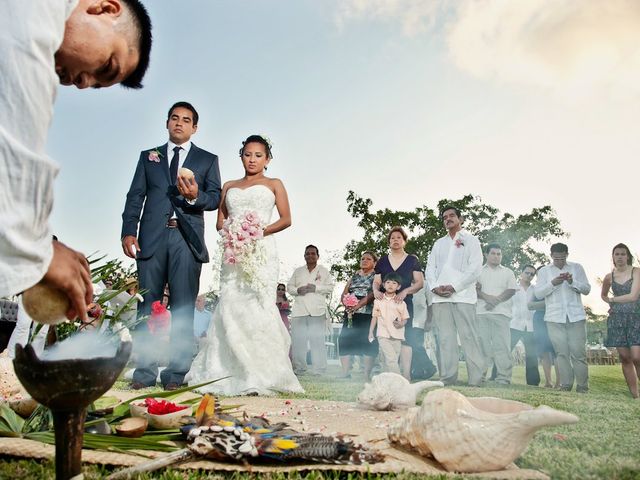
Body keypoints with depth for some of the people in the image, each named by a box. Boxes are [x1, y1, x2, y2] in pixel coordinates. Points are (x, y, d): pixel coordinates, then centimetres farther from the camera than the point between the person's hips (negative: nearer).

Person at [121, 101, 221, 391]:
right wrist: (128, 231, -2)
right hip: (152, 237, 2)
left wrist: (195, 196, -16)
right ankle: (144, 373, 6)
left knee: (183, 309, -3)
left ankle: (176, 374, 1)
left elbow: (215, 198, 6)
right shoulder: (148, 156, 21)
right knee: (147, 304, 0)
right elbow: (135, 196, 12)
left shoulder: (208, 160, 17)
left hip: (187, 238, -1)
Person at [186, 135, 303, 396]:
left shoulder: (273, 184, 15)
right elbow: (220, 221, 19)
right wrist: (229, 232, -4)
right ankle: (230, 374, -4)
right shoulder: (229, 186, 24)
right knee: (230, 305, -8)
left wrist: (261, 231, -10)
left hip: (261, 250, -3)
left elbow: (286, 219, 5)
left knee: (257, 305, -12)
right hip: (233, 252, 3)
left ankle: (260, 375, -9)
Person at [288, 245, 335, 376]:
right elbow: (289, 287, 17)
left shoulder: (324, 271, 13)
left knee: (317, 340, -6)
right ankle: (299, 369, 7)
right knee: (298, 340, -2)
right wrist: (297, 290, -4)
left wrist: (316, 288, -9)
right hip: (299, 310, 2)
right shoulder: (298, 271, 20)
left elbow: (330, 287, 5)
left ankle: (318, 370, -1)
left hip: (317, 310, -2)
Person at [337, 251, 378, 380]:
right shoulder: (354, 276, 22)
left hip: (368, 314, -4)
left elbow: (373, 294, -10)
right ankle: (345, 373, -2)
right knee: (345, 340, -5)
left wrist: (359, 305, -23)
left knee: (368, 342, -9)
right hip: (351, 314, 5)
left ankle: (367, 374, -5)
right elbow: (344, 293, 14)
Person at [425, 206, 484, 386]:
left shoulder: (471, 241, 10)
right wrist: (435, 287, -4)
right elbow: (430, 268, 16)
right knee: (445, 339, 1)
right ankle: (447, 379, 4)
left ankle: (476, 381, -6)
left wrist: (454, 287, -10)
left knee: (469, 337, -8)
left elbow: (475, 269, -2)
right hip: (440, 297, 4)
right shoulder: (439, 243, 23)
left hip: (463, 296, -4)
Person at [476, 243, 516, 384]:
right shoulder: (478, 271, 18)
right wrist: (487, 297, -13)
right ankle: (479, 375, 0)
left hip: (501, 312, 0)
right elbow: (474, 288, 5)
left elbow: (511, 290, 6)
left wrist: (496, 300, -9)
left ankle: (503, 377, -7)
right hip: (481, 312, 0)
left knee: (501, 345, -7)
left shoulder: (507, 273, 19)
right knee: (482, 343, -2)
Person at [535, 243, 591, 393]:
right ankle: (566, 385, 5)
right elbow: (538, 293, 2)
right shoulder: (544, 271, 10)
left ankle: (582, 386, 3)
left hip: (576, 316, 0)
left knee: (578, 352, -4)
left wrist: (572, 282, -11)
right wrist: (552, 283, -13)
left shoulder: (577, 267, 11)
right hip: (554, 318, 0)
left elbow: (587, 289, 7)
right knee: (562, 352, 0)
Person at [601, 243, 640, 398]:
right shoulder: (609, 277, 9)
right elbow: (603, 295, 27)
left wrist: (613, 299, -2)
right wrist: (612, 304, 9)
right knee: (624, 358, 1)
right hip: (617, 319, 3)